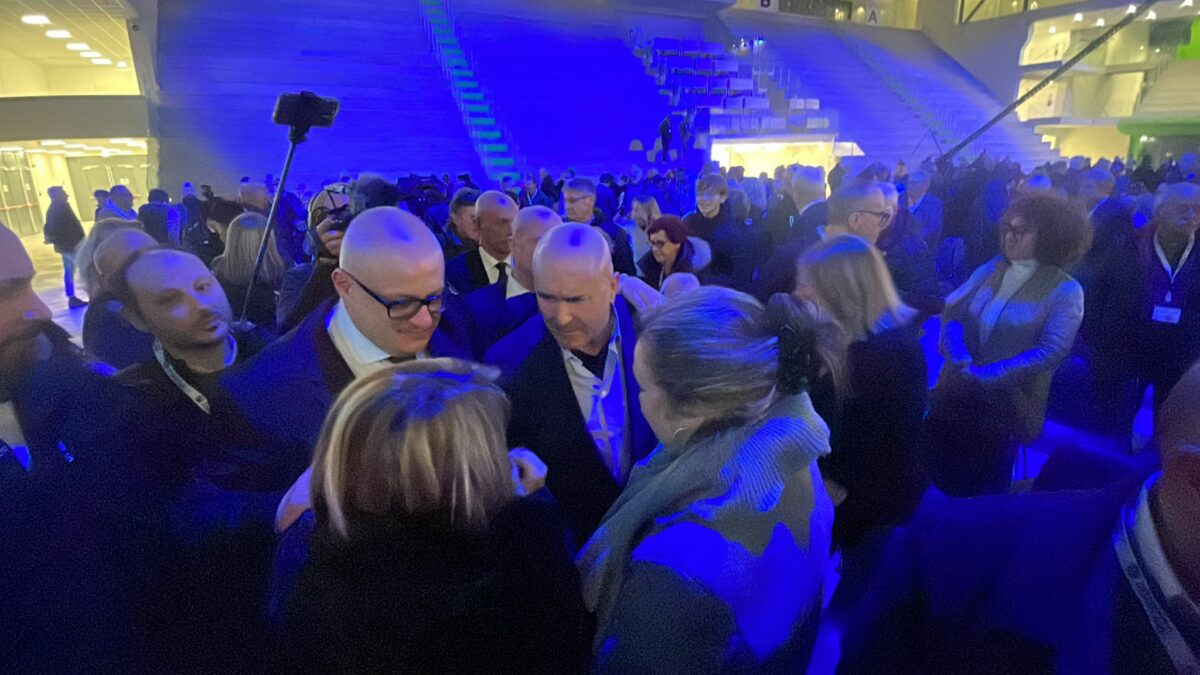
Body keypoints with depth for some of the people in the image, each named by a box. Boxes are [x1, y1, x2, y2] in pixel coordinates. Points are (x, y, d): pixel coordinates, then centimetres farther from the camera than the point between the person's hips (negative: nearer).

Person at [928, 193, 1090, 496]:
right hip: (957, 394, 4)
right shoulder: (990, 269, 4)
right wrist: (960, 360, -20)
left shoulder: (1065, 290, -8)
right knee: (941, 476, 13)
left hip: (1006, 405, -3)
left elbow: (1048, 353, -16)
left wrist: (984, 374, -22)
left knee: (984, 489, 14)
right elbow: (951, 312, -2)